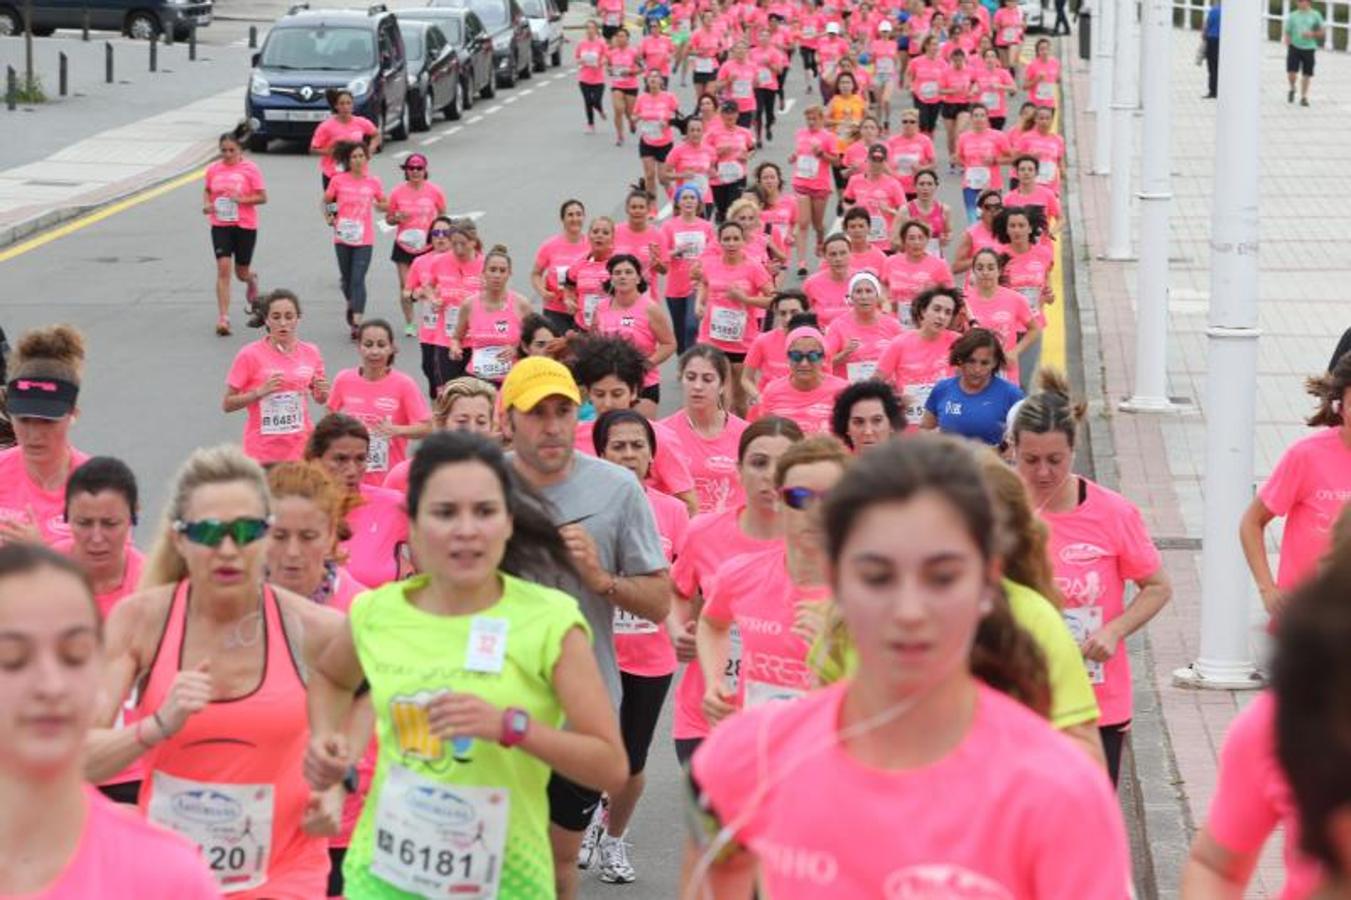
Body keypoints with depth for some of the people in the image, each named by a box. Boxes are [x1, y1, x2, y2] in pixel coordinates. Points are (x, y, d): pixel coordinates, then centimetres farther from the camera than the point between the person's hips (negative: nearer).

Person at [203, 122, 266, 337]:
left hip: (245, 226, -1)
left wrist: (242, 199, -22)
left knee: (242, 273, 10)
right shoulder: (213, 169, 2)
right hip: (220, 225, 1)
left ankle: (252, 280, 51)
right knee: (223, 269, -12)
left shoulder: (250, 169, -7)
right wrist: (206, 204, -3)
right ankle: (223, 317, -11)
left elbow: (262, 197, -7)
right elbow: (207, 190, 17)